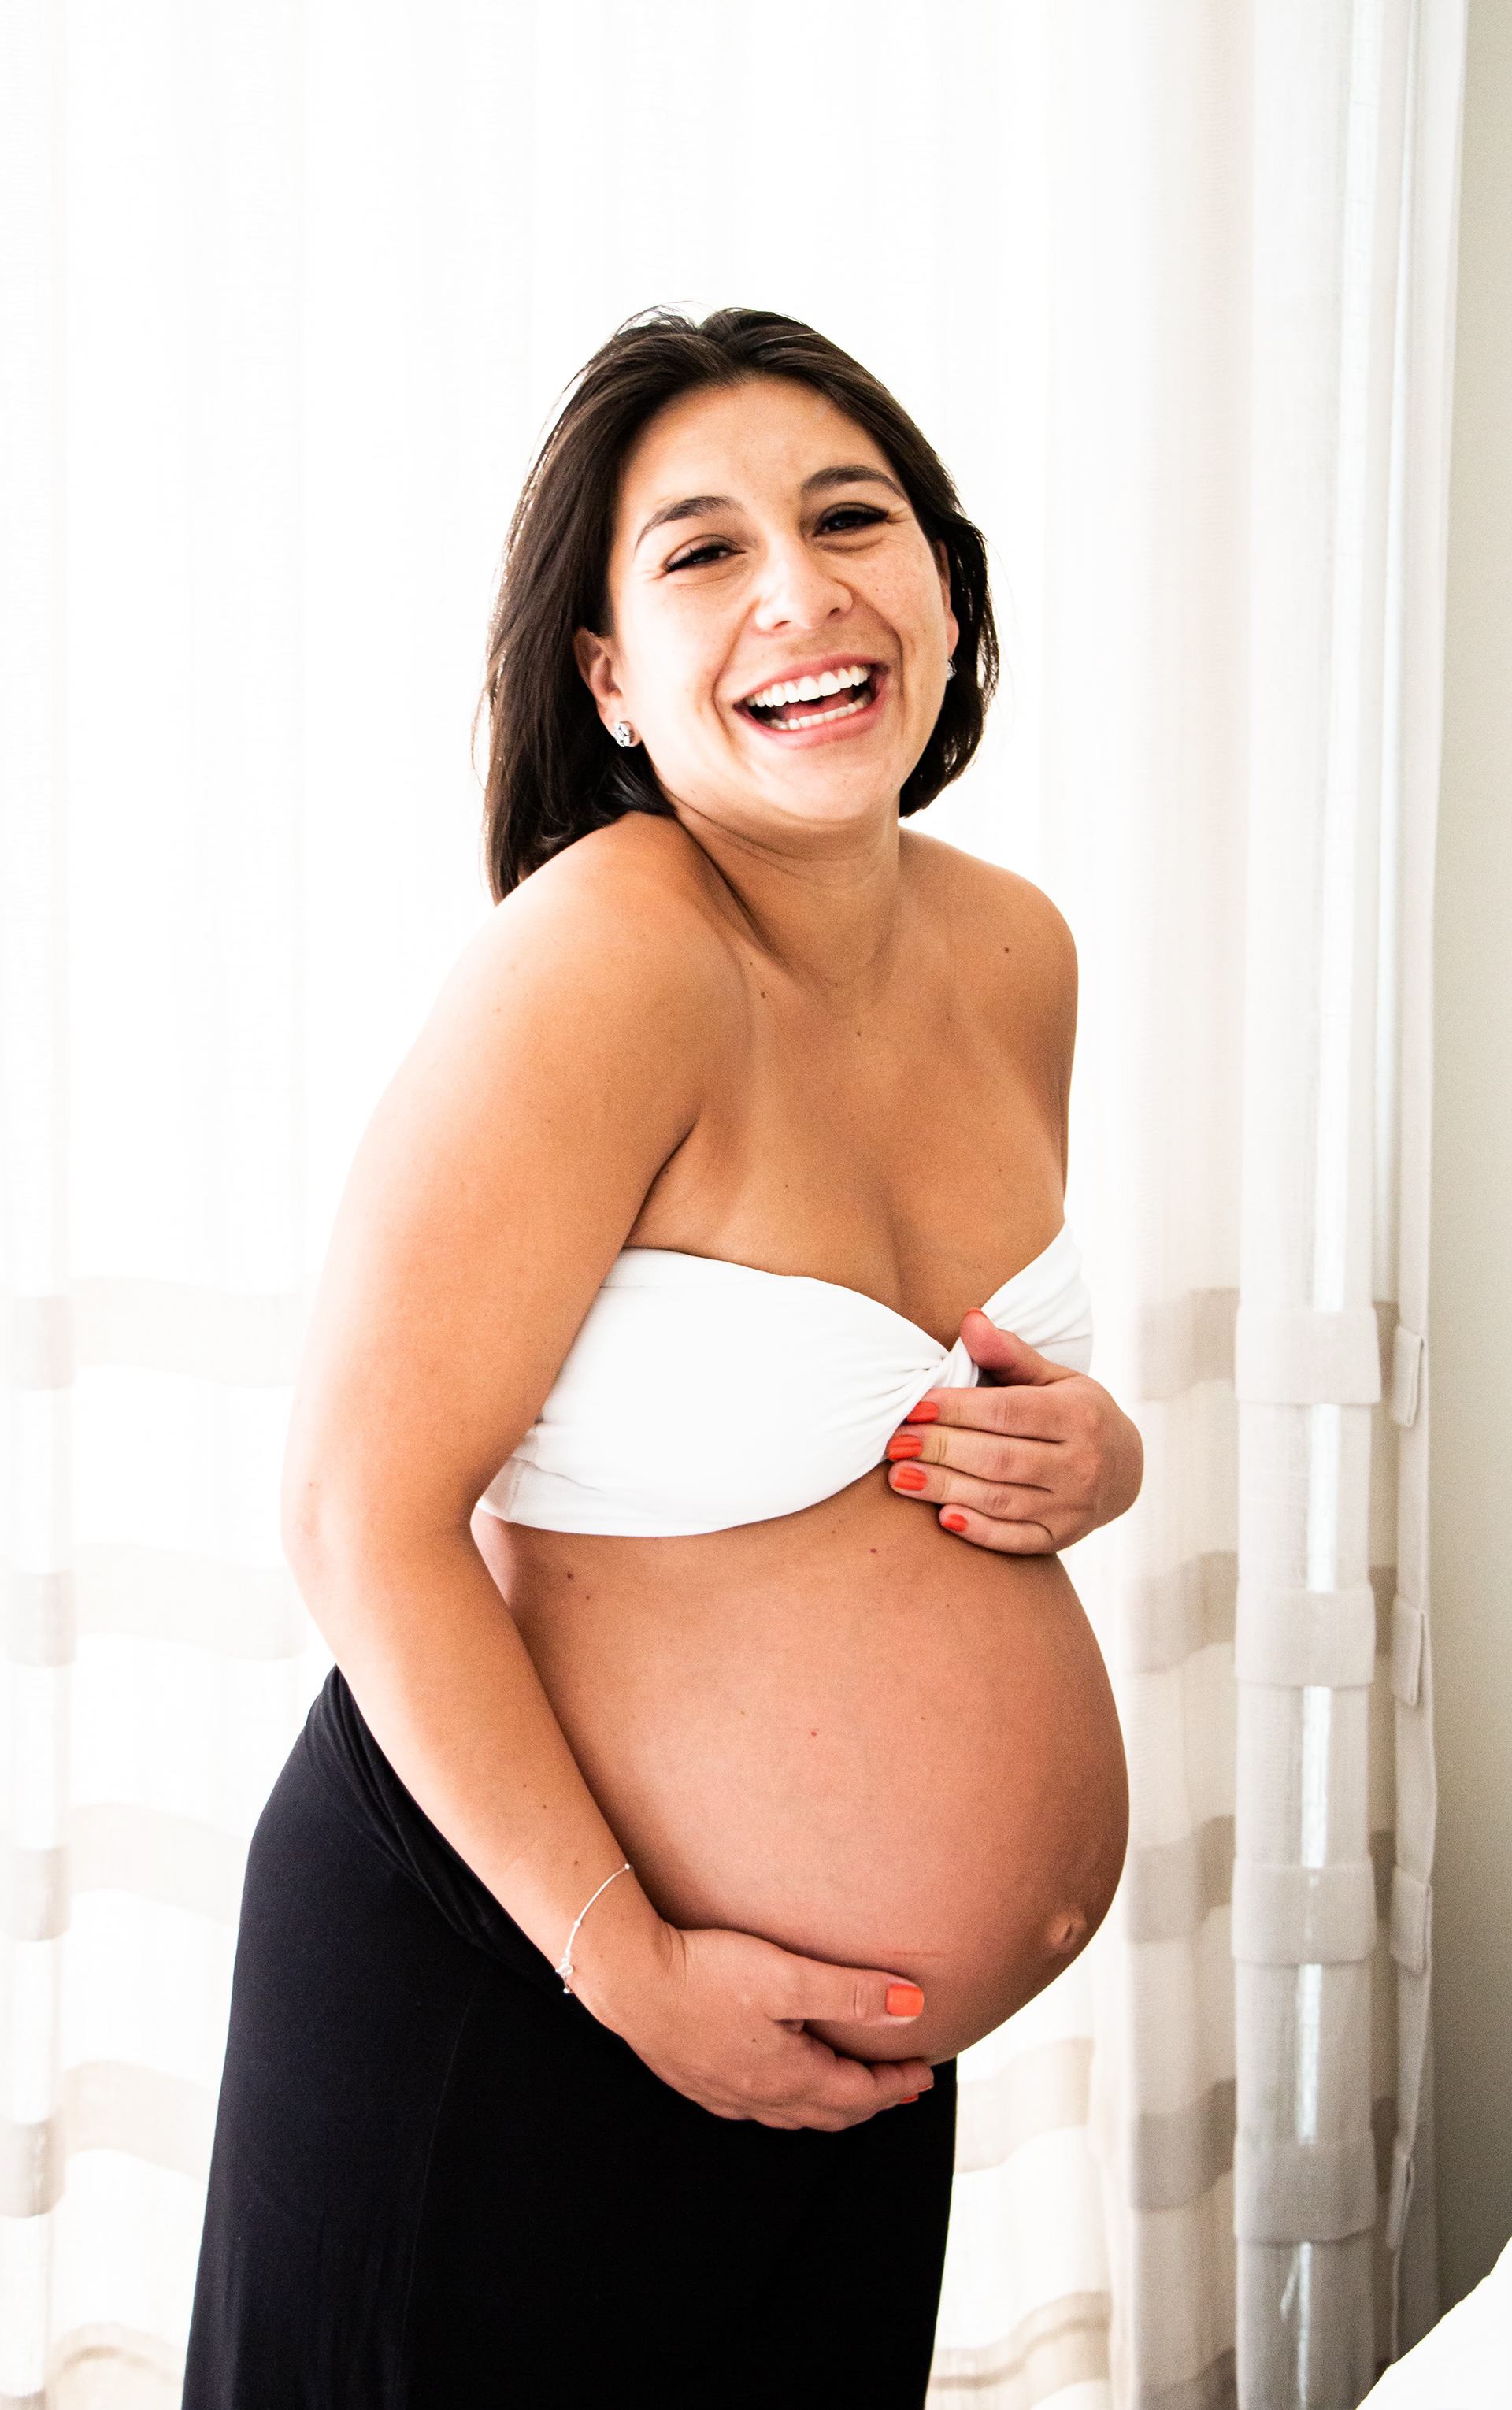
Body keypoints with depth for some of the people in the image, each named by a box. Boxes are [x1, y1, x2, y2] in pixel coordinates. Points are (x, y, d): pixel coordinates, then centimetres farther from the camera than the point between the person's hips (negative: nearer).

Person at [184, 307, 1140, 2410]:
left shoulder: (1012, 954, 0)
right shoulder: (609, 957, -23)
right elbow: (363, 1517, -22)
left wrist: (1090, 1459, -7)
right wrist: (632, 1966, -19)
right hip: (500, 2006, -7)